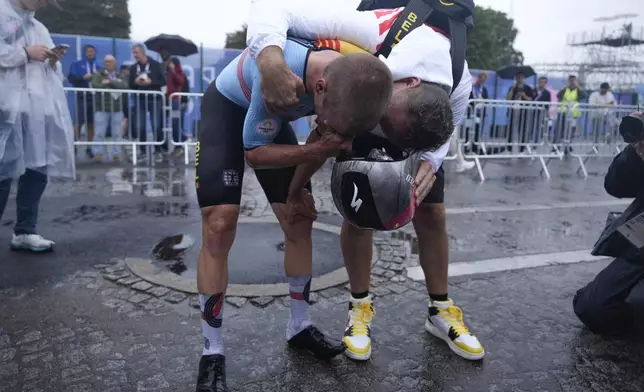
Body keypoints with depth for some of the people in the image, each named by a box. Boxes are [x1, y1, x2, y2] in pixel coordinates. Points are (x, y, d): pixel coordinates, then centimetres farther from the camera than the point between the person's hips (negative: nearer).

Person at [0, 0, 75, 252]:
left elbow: (50, 71, 27)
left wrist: (53, 61, 7)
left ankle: (25, 231, 10)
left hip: (40, 110, 7)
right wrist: (26, 52, -9)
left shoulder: (39, 28, 26)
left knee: (37, 170, 3)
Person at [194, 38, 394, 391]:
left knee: (299, 223, 1)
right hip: (227, 108, -5)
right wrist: (317, 150, -37)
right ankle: (212, 352, -1)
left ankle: (300, 326, 19)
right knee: (219, 226, -16)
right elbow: (254, 153, -27)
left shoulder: (353, 79, -23)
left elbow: (335, 128, -1)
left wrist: (332, 138, -23)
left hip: (272, 116, 5)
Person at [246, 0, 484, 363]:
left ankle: (441, 310, 15)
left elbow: (442, 136, -15)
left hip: (418, 131, 2)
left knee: (432, 212, -1)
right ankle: (361, 306, 10)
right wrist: (272, 60, -66)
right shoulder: (371, 33, -46)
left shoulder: (461, 87, -36)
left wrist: (430, 163, -39)